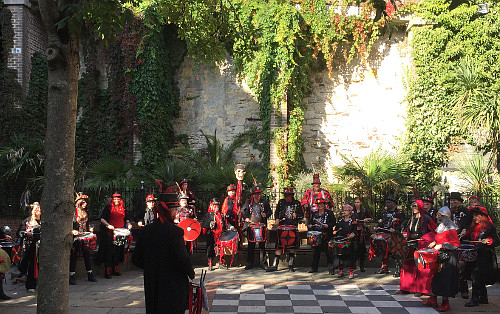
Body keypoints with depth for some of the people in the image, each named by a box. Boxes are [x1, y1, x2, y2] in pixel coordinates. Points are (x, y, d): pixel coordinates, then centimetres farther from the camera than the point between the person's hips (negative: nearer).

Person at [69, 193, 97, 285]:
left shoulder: (86, 212, 14)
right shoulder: (73, 211, -6)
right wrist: (72, 231, -23)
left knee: (87, 254, 7)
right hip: (76, 236, -6)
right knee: (74, 256, -2)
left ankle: (90, 274, 15)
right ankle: (71, 276, 3)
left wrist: (89, 229, 7)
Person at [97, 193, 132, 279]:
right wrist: (108, 225, -21)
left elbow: (126, 219, 23)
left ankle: (115, 270, 19)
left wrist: (128, 224, 3)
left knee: (118, 252, 8)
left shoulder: (123, 209, 13)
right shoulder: (108, 207, -1)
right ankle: (107, 272, -1)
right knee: (109, 252, -6)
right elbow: (102, 219, -5)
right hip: (110, 234, -5)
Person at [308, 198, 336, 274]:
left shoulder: (329, 213, 0)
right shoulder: (315, 214, 15)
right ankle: (314, 267, 16)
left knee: (328, 251, -4)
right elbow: (311, 222, 21)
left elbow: (334, 222, -3)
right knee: (316, 251, 9)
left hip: (326, 236, -4)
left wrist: (328, 225, -20)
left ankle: (330, 267, 3)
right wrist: (310, 225, -1)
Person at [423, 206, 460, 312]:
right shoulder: (440, 227, 13)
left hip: (448, 257, -8)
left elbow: (456, 244, -17)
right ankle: (433, 299, 17)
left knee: (445, 278, -4)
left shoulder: (451, 229, -14)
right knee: (435, 276, 9)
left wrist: (441, 246, -20)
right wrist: (435, 243, 9)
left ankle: (445, 302, 6)